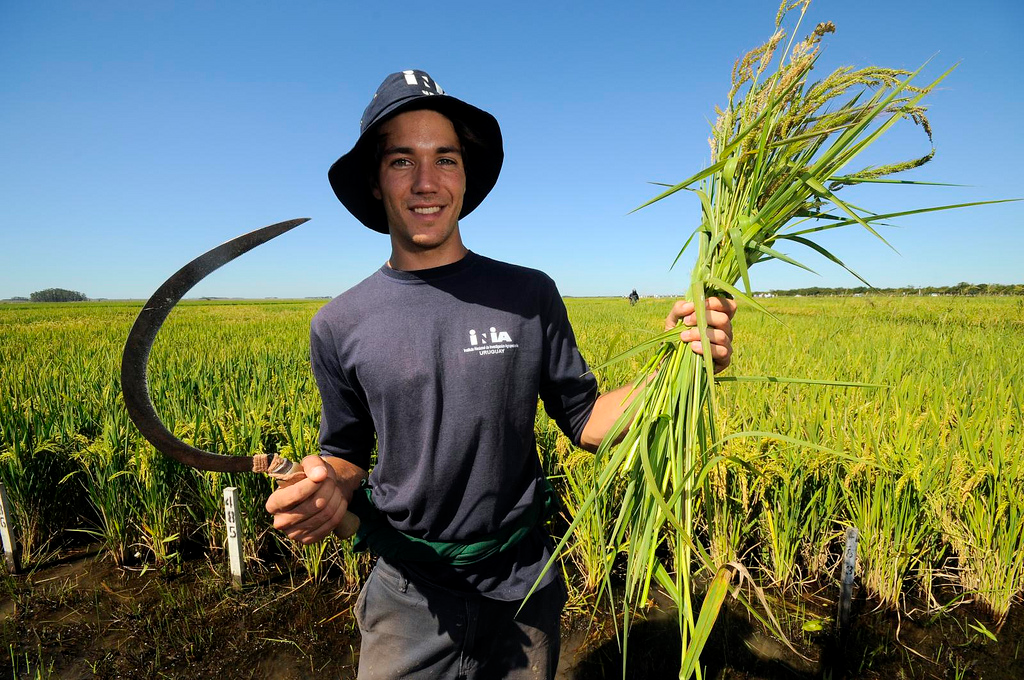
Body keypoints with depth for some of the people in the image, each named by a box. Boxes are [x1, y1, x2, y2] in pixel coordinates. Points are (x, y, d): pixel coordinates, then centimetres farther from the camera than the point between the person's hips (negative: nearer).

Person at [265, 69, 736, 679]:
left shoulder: (530, 296, -9)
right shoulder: (340, 327, -8)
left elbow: (586, 422, -3)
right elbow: (347, 455, 4)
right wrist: (328, 490, -19)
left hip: (522, 590, 1)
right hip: (410, 600, 0)